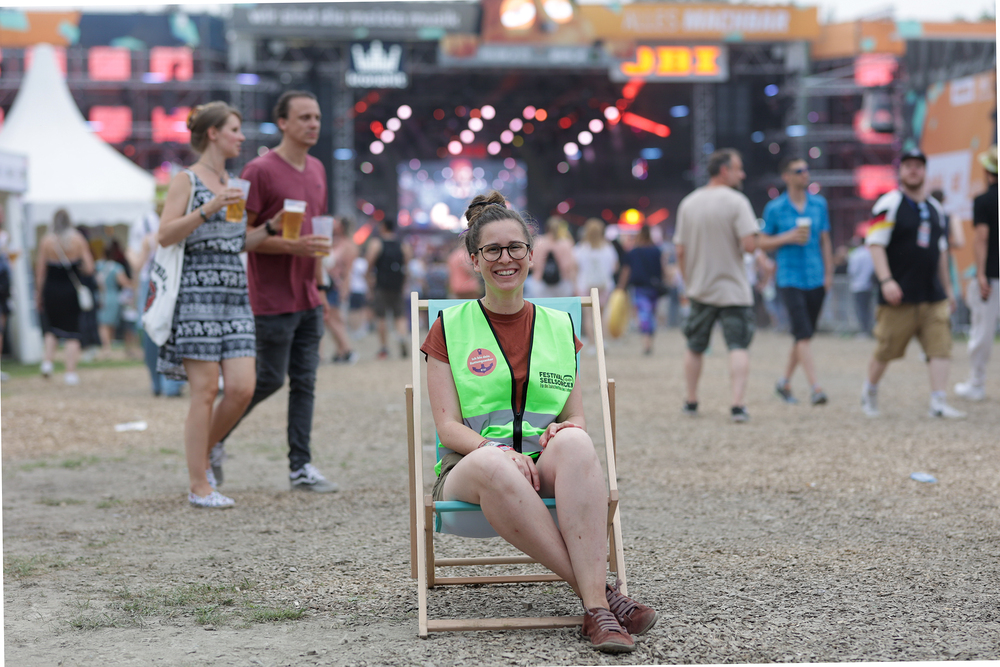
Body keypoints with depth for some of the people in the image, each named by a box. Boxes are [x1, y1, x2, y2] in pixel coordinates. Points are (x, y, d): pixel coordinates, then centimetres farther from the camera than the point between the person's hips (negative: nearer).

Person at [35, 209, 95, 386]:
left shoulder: (46, 240, -3)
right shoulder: (78, 239, -2)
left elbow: (40, 270, -2)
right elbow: (89, 268, -4)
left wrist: (38, 293, 6)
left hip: (51, 290, 1)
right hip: (72, 290, -1)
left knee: (51, 328, 20)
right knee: (72, 332, 3)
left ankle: (47, 361, 3)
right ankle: (71, 372, -1)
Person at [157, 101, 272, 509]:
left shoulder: (231, 184, 19)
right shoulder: (186, 181, -2)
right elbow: (165, 236, -11)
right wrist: (207, 209, -20)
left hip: (234, 292, 7)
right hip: (198, 291, -7)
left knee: (242, 387, -3)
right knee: (205, 392, -6)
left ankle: (202, 454, 19)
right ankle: (199, 487, 1)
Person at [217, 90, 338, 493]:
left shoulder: (317, 170, 14)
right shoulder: (260, 171, -10)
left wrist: (318, 281, 15)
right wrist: (292, 246, -21)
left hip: (308, 299, 7)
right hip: (273, 300, -7)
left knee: (305, 382, 5)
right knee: (269, 379, -1)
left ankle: (301, 468, 8)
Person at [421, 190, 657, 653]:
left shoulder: (559, 328, 18)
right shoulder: (450, 328, 10)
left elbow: (577, 419, 15)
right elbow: (449, 426, 2)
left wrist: (566, 432, -11)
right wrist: (499, 451, -19)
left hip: (549, 472, 2)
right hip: (469, 471, -2)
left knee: (574, 442, -36)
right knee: (491, 466, -40)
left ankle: (596, 609, -45)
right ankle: (601, 592, -38)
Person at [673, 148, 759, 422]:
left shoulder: (688, 203, 4)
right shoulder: (736, 202, -11)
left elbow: (680, 251, 6)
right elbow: (749, 244, -21)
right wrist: (755, 239, 2)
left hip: (700, 289, 5)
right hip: (733, 289, -4)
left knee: (694, 348, 17)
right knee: (739, 348, -3)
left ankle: (691, 402, 25)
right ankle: (738, 405, -15)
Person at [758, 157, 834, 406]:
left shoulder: (819, 204, 8)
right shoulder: (775, 208, -1)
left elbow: (825, 241, 13)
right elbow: (762, 243, 3)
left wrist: (829, 273, 7)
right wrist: (788, 237, -12)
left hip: (816, 280, 4)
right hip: (790, 280, -4)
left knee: (804, 336, 11)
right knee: (803, 335, -14)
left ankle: (785, 382, 27)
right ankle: (815, 388, -17)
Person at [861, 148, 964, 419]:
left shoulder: (934, 208, 16)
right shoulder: (890, 203, -5)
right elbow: (875, 243, -11)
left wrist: (947, 289, 22)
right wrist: (886, 280, -22)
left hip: (933, 296, 6)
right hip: (899, 295, -5)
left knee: (940, 346, -6)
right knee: (886, 349, 3)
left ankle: (939, 402, -7)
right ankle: (870, 391, 26)